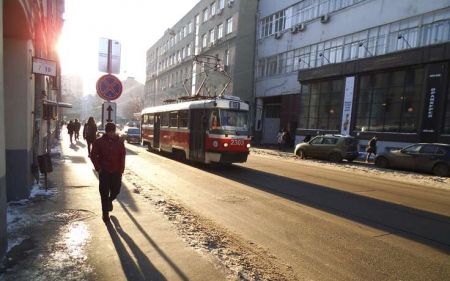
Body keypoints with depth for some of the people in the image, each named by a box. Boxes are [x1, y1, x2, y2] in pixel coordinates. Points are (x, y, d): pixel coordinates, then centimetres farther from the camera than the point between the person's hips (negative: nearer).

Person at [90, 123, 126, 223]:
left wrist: (121, 169, -3)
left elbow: (122, 156, 3)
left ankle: (110, 200, 43)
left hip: (116, 172, 2)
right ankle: (105, 214, 15)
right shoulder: (99, 141, -4)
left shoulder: (119, 141, 0)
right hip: (104, 171, -2)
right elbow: (93, 155, 0)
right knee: (104, 194, 2)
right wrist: (98, 168, -6)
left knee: (116, 191, 9)